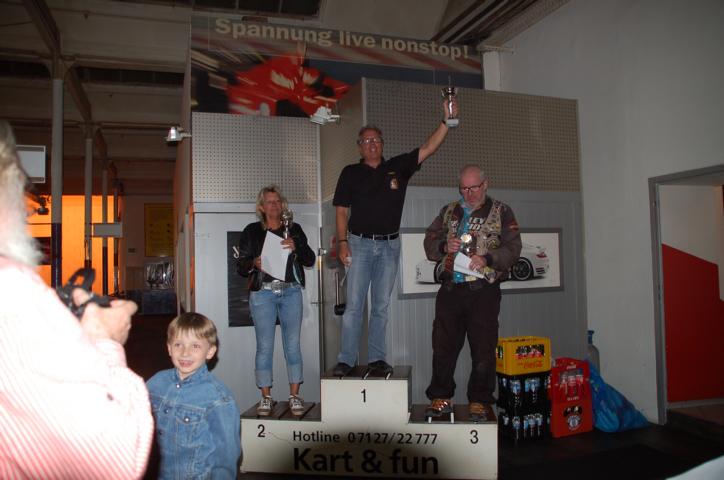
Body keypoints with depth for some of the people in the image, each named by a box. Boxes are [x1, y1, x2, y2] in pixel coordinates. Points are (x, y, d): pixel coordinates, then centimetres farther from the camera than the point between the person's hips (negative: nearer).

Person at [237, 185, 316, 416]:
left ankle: (294, 396, 9)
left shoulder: (294, 230, 12)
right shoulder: (252, 231, 8)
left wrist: (296, 247, -11)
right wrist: (254, 263, -16)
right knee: (264, 346, -2)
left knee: (293, 344, 1)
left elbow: (310, 260, 8)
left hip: (291, 292, 1)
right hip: (263, 293, -1)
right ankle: (266, 397, 10)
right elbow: (240, 265, 5)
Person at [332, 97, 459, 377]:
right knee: (354, 305, -2)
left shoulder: (397, 167, 7)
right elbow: (342, 210, 2)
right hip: (360, 244, -2)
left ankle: (376, 358, 16)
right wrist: (342, 242, -7)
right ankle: (346, 359, 4)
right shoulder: (351, 173, 4)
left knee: (381, 306, 8)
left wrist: (446, 121, -11)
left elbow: (428, 148, 0)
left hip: (389, 246, 2)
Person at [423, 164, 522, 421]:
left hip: (483, 291, -3)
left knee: (483, 349, 2)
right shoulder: (449, 211, 16)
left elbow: (513, 248, -3)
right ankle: (441, 398, 21)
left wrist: (487, 259, -20)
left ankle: (479, 402, 17)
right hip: (450, 289, 3)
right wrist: (444, 246, -8)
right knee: (443, 345, 7)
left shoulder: (501, 212, 6)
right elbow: (429, 242, 14)